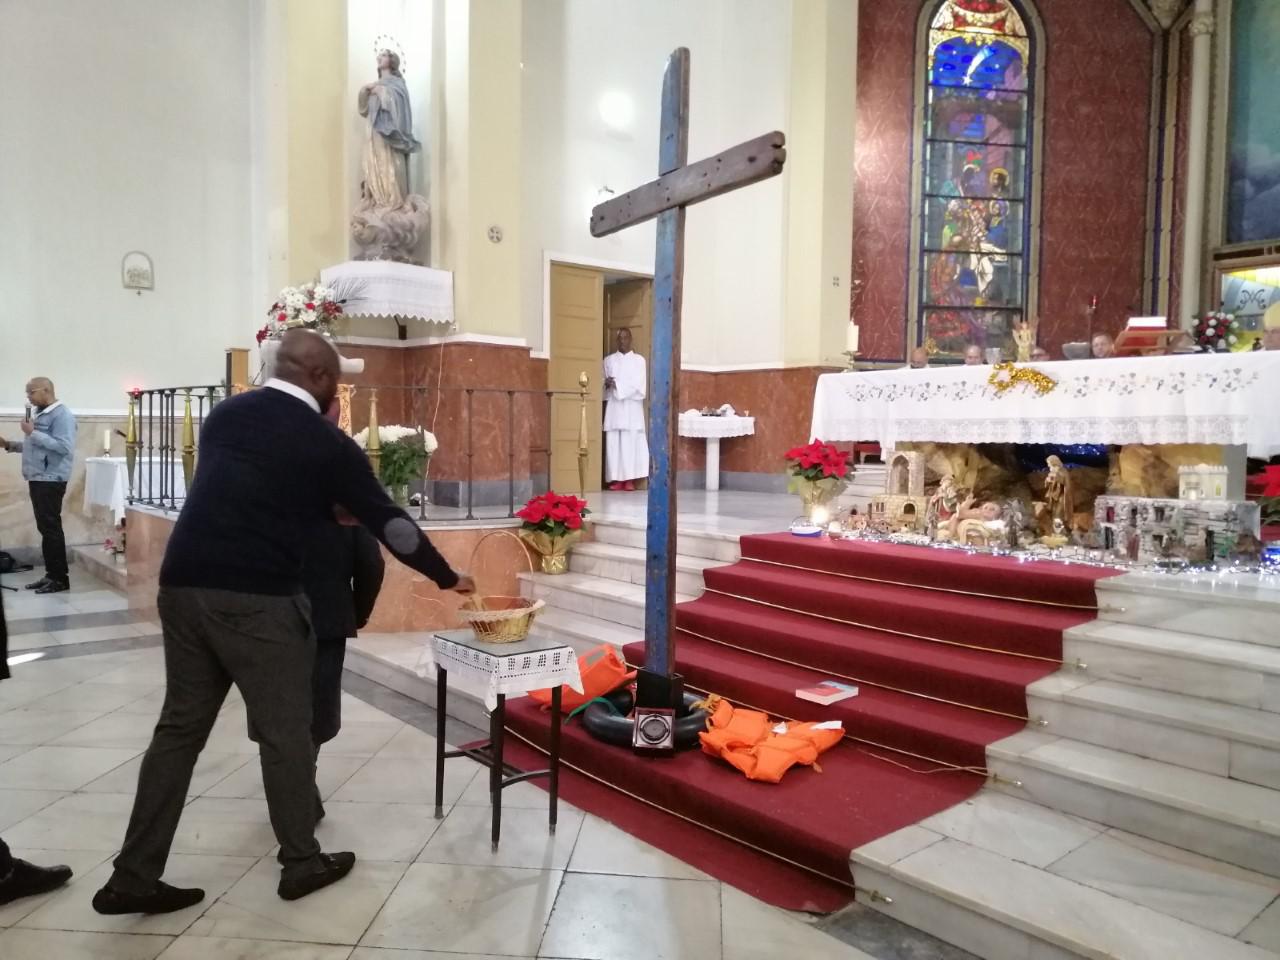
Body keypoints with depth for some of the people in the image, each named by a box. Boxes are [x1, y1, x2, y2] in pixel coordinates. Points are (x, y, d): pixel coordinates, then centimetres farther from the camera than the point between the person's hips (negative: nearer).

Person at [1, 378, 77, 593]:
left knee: (51, 528, -7)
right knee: (45, 528, 11)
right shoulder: (42, 414, 17)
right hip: (39, 479, 9)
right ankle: (51, 574, 16)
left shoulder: (62, 415, -12)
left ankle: (60, 578, -2)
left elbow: (64, 446, -22)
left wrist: (33, 433, -20)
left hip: (51, 480, -9)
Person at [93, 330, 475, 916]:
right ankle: (301, 862, 22)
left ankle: (133, 877, 21)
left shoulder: (224, 415, 14)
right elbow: (386, 521, 1)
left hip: (182, 585, 6)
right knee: (286, 730, 8)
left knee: (180, 726, 16)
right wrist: (447, 578, 12)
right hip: (257, 598, -6)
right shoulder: (326, 443, -3)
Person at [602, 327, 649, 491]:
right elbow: (603, 383, 12)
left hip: (632, 408, -2)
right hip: (613, 407, 2)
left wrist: (617, 385, -11)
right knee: (613, 443, -4)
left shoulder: (639, 360, 8)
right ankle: (616, 479, -2)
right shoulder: (608, 360, 14)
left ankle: (630, 479, -5)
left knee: (631, 442, -7)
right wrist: (607, 384, -11)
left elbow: (639, 385, -3)